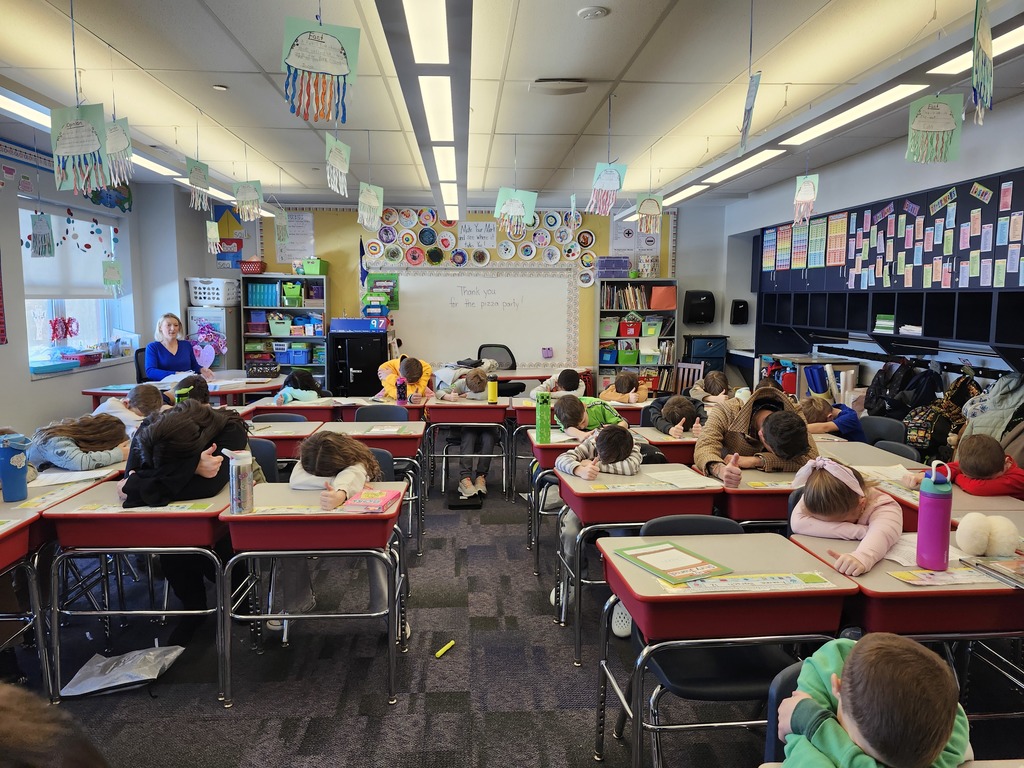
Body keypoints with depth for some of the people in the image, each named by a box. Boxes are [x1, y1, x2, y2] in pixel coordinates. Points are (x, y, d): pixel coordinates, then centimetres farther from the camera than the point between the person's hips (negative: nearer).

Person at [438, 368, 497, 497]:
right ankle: (465, 478, -39)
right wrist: (449, 396, -34)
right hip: (467, 424, 0)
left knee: (488, 438, -32)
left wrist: (465, 395, -17)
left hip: (486, 423, 0)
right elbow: (440, 392, -10)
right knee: (468, 438, -32)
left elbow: (485, 396, -31)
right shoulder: (461, 383, -4)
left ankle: (481, 477, -25)